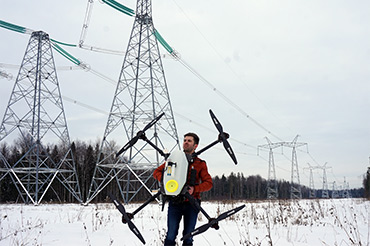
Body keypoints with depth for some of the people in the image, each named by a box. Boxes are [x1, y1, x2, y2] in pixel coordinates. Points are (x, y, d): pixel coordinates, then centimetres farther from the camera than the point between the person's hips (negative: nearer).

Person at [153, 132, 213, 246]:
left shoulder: (200, 164, 7)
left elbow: (208, 183, 2)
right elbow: (157, 172, 12)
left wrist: (194, 189, -16)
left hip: (191, 203, 0)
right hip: (175, 202, 0)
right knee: (170, 237, -3)